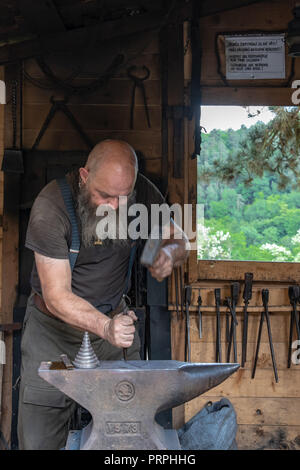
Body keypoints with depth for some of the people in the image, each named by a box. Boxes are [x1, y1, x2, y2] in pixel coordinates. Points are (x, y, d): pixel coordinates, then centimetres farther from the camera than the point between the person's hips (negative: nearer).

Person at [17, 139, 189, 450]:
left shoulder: (141, 191, -11)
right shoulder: (50, 206, -23)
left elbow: (179, 241, 2)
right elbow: (57, 296, -25)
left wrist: (169, 252, -24)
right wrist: (105, 327, -41)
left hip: (114, 318, 3)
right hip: (54, 326, -2)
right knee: (40, 439, -3)